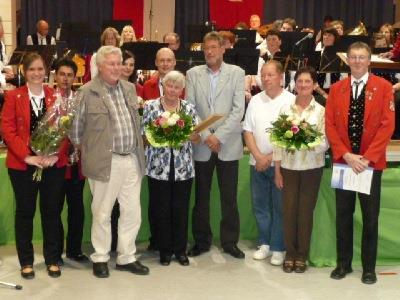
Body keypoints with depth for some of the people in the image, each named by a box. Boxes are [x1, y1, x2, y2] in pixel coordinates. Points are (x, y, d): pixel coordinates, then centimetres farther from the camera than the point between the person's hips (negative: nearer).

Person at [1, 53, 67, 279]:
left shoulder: (56, 96, 6)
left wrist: (56, 154, -13)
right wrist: (27, 156, -16)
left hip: (54, 164, 1)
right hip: (22, 165, -1)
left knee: (52, 211, 8)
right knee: (25, 212, 6)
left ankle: (53, 259, 19)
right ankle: (26, 261, 18)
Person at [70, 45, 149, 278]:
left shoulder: (130, 88, 11)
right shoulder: (88, 92, -7)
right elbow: (77, 127, 0)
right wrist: (86, 152, 4)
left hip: (133, 159, 5)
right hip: (105, 161, -5)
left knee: (133, 212, 9)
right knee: (102, 213, 7)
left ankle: (127, 258, 23)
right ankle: (100, 258, 22)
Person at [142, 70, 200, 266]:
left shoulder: (189, 108, 6)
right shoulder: (151, 107, 0)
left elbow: (197, 136, 5)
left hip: (184, 168, 2)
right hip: (158, 168, -1)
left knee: (181, 209, 7)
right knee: (161, 210, 5)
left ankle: (180, 249, 20)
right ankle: (164, 249, 19)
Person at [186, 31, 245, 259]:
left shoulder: (236, 73, 2)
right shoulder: (193, 74, 6)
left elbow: (238, 109, -6)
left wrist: (219, 136, -13)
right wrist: (205, 136, -10)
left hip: (228, 145, -1)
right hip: (201, 145, 1)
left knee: (229, 197, 5)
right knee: (201, 196, 9)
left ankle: (230, 241, 16)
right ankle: (202, 241, 20)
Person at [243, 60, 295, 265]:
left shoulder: (291, 101, -6)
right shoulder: (255, 100, 7)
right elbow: (248, 131, 5)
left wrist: (271, 157, -11)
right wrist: (259, 157, -7)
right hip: (257, 162, 4)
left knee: (280, 207, 2)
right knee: (260, 205, 10)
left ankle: (278, 248, 11)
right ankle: (264, 244, 22)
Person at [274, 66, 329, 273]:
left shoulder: (321, 111, -3)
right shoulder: (285, 109, 3)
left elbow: (325, 143, -5)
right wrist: (277, 170, 0)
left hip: (312, 168, -1)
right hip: (288, 167, 2)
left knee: (306, 211, 6)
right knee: (289, 210, 4)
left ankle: (302, 255, 18)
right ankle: (290, 253, 18)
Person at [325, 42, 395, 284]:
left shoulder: (383, 87, -2)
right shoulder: (336, 89, 5)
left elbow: (388, 125, -8)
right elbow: (330, 125, 1)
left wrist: (367, 158, -15)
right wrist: (346, 155, -12)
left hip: (371, 163, -2)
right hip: (343, 161, 2)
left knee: (370, 217, 6)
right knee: (343, 215, 9)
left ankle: (369, 268, 17)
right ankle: (343, 263, 22)